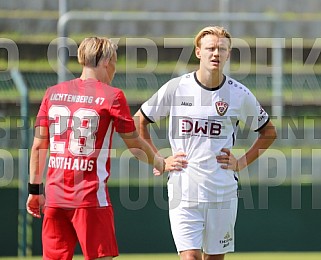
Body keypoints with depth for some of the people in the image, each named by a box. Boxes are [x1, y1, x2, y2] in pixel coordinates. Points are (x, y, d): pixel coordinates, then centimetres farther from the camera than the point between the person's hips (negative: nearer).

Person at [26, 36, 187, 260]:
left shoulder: (53, 93, 9)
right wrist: (161, 164, 19)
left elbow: (38, 145, 9)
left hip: (54, 197, 5)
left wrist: (35, 189, 16)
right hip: (91, 197, -5)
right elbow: (135, 145, 2)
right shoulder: (112, 96, -4)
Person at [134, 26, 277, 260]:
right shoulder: (176, 88, -2)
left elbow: (269, 131, 16)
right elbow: (139, 121, 11)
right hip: (184, 189, -2)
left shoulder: (240, 94, 1)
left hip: (223, 191, 2)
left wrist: (242, 163, 5)